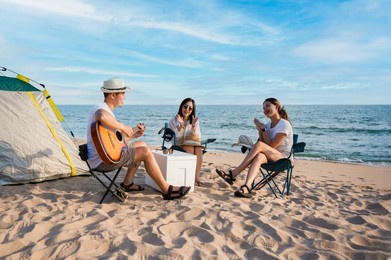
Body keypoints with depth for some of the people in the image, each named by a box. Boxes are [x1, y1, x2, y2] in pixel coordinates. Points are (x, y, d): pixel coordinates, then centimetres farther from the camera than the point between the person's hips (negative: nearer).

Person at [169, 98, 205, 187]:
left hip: (195, 146, 2)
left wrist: (193, 126, -20)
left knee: (198, 148, -31)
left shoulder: (195, 120, 11)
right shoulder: (173, 121, 4)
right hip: (178, 147, -2)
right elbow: (175, 139, -7)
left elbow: (198, 137, -3)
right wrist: (181, 125, -21)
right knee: (190, 147, -33)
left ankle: (196, 177, -37)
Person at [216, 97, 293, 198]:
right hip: (270, 158, 6)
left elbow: (271, 146, -15)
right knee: (259, 156, -33)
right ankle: (247, 187, -54)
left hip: (282, 159, -5)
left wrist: (263, 128, -13)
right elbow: (266, 148, 3)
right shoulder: (268, 125, 14)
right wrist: (260, 130, -6)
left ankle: (233, 174, -32)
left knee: (259, 145, -31)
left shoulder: (284, 124, -8)